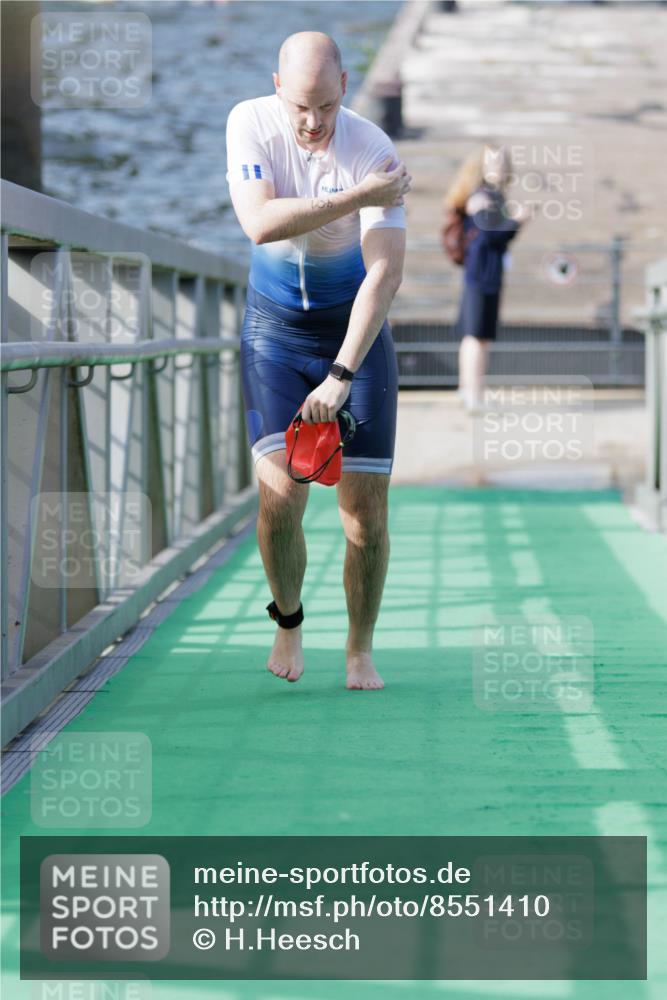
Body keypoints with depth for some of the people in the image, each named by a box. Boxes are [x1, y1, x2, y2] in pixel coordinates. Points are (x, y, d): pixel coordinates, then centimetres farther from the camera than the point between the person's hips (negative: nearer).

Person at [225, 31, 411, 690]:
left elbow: (386, 272, -26)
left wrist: (341, 375, -34)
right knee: (279, 495, -14)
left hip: (355, 328, -1)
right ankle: (287, 618, 14)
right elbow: (260, 222, -27)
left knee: (365, 505, -5)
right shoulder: (250, 124, -13)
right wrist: (357, 197, -29)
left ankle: (360, 651, 14)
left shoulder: (374, 152, -20)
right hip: (274, 328, 1)